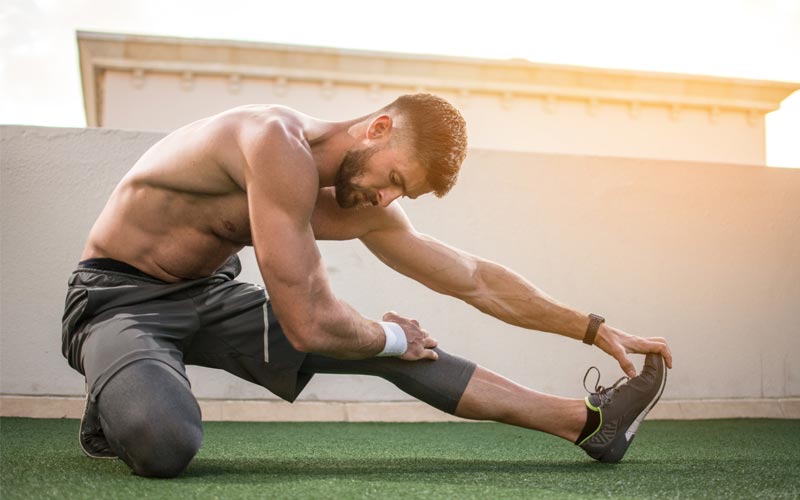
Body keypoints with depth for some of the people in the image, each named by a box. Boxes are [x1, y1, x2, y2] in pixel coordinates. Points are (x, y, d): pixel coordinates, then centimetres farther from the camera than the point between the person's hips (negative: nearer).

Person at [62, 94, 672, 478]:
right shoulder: (283, 146, -30)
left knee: (401, 348, -1)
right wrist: (390, 337, -11)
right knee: (166, 445, -38)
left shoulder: (365, 208, -3)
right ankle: (120, 404, -1)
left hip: (210, 296, 7)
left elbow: (475, 279, 7)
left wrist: (594, 328, 9)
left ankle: (587, 421, 10)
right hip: (121, 295, -7)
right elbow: (308, 324, -32)